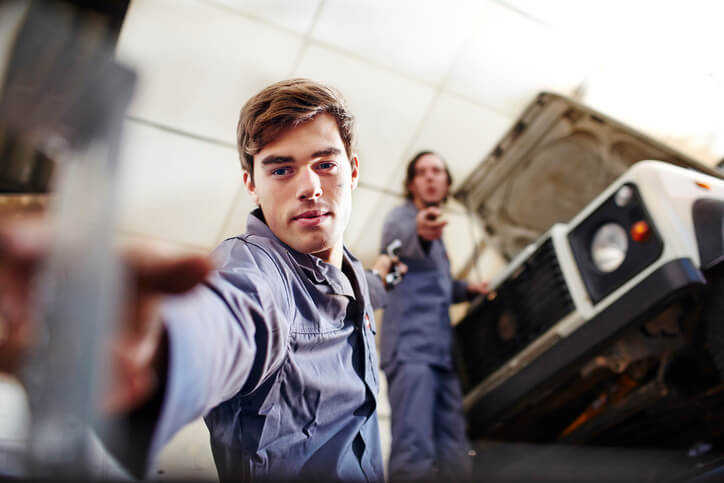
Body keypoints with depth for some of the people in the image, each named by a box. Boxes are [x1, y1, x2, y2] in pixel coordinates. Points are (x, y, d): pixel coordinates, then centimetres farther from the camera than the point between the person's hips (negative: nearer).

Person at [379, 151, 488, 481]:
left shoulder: (434, 228, 25)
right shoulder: (402, 215, 0)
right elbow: (398, 237, -28)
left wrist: (465, 290, 19)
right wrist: (419, 233, -50)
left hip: (441, 351, 9)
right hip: (410, 346, -8)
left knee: (453, 456, 4)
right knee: (414, 451, -20)